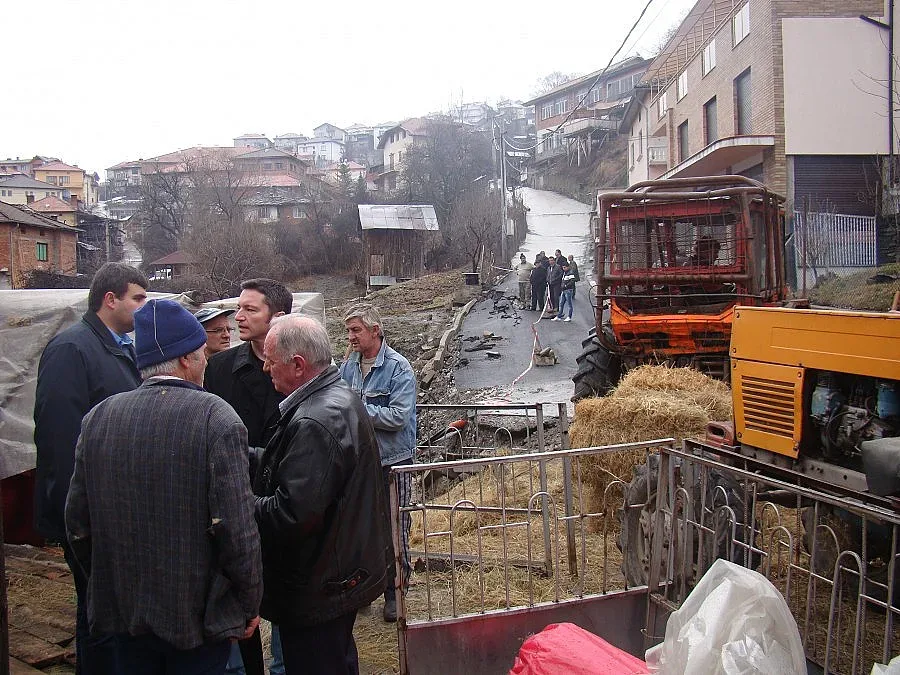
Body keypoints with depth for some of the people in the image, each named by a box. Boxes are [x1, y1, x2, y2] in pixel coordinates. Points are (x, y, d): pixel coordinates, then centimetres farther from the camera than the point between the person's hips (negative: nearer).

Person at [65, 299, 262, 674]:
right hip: (199, 615, -4)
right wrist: (250, 605, -6)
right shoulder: (216, 417, -18)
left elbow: (78, 522, 3)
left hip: (123, 613, 4)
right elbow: (237, 526, -20)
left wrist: (104, 586, 17)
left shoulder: (99, 417, -3)